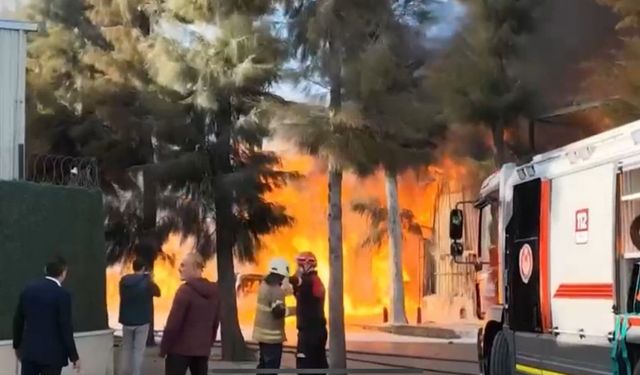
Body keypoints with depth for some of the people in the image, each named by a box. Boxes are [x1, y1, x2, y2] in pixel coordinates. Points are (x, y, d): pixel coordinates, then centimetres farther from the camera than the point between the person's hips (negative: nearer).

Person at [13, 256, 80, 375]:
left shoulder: (28, 289, 4)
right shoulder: (62, 294, -13)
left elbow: (18, 320, 10)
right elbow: (66, 327, -14)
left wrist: (17, 345, 23)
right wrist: (74, 357, -7)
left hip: (29, 350, 5)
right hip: (52, 353, -5)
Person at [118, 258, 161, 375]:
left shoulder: (124, 280, -1)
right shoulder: (147, 281, -10)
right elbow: (157, 293, 5)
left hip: (126, 320, 3)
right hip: (142, 321, -3)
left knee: (126, 348, 15)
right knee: (139, 350, 1)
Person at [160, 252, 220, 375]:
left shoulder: (185, 290, -14)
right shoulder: (213, 292, 9)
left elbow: (173, 324, -15)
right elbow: (215, 323, 15)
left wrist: (163, 348, -7)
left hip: (180, 349, -7)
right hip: (203, 349, 7)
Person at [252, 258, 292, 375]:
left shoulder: (264, 284, 7)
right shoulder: (276, 290, -20)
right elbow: (278, 312, -26)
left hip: (262, 332, 9)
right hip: (272, 335, -9)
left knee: (264, 364, 18)